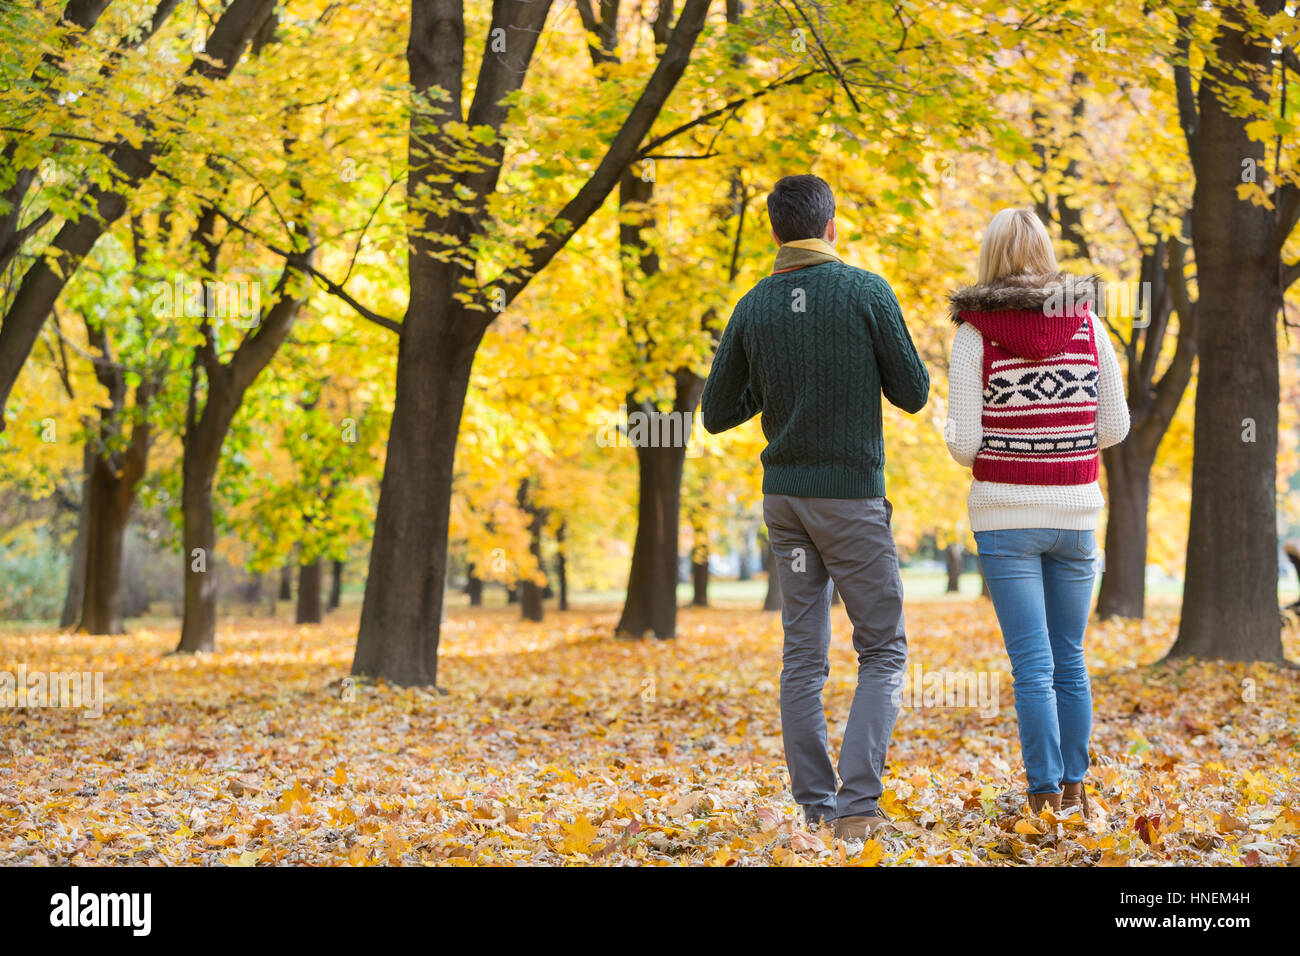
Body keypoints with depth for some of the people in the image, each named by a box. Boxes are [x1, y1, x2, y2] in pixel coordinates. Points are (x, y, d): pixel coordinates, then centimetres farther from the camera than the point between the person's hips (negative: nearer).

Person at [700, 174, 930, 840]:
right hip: (852, 495, -4)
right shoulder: (867, 292, -8)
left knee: (803, 654, 11)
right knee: (883, 652, 3)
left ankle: (815, 803, 12)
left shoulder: (754, 307, 3)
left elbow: (716, 414, 6)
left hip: (784, 496, 4)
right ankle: (857, 804, -10)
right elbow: (912, 393, -3)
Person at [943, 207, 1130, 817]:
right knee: (1070, 658, 15)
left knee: (1033, 665, -1)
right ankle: (1075, 789, 20)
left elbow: (963, 444, -11)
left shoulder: (976, 331, -7)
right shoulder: (1087, 322, 1)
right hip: (1076, 513, 3)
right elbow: (1115, 426, 4)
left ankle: (1046, 796, 0)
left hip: (1006, 515, -3)